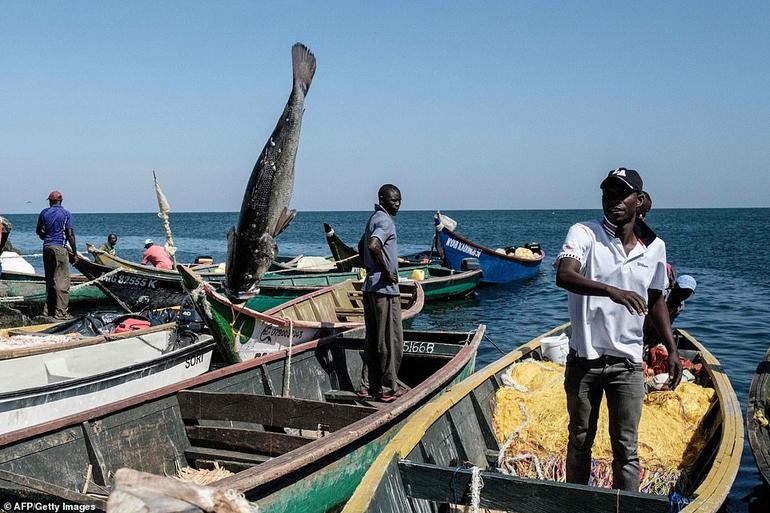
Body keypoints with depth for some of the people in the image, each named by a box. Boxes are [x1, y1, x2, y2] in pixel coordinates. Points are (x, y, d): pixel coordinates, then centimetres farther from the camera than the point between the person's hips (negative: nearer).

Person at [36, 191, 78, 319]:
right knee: (62, 280, -4)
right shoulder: (66, 214, -2)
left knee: (49, 279, 14)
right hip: (60, 247, -5)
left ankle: (48, 309, 16)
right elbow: (70, 235, -7)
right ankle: (60, 312, -7)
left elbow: (38, 231, 17)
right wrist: (74, 253, -3)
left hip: (47, 247, 5)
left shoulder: (44, 213, 10)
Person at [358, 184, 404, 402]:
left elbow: (362, 245, 30)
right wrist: (386, 271, -21)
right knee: (391, 340, -2)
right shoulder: (385, 221, -15)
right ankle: (388, 389, 5)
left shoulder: (374, 218, 16)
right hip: (385, 288, -10)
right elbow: (374, 245, -32)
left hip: (370, 286, 10)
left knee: (373, 339, 14)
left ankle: (368, 385, 19)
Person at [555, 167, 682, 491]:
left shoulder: (654, 247, 3)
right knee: (580, 441, 14)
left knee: (626, 449, 3)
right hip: (584, 359, -2)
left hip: (627, 362, 2)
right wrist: (611, 290, -43)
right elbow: (563, 276, -28)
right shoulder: (584, 233, -9)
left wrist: (672, 349, 10)